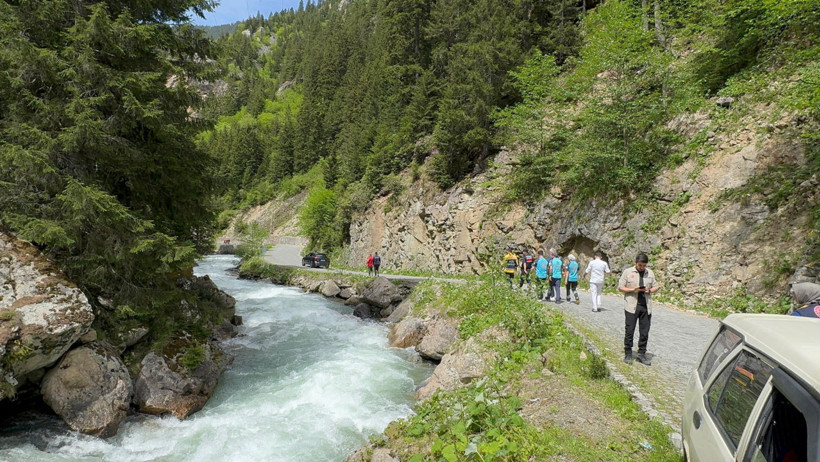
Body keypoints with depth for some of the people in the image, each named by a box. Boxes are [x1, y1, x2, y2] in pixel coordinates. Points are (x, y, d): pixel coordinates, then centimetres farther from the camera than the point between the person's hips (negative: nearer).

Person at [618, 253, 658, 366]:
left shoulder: (650, 273, 12)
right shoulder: (628, 272, 1)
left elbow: (655, 287, 16)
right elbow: (620, 287, 1)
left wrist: (649, 290, -6)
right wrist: (633, 290, -14)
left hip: (646, 307, 3)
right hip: (631, 306, -3)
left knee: (644, 332, 6)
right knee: (629, 331, 0)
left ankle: (641, 354, 17)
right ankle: (628, 354, 10)